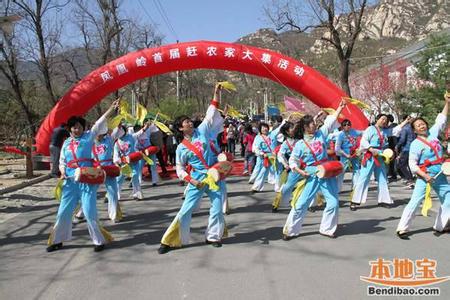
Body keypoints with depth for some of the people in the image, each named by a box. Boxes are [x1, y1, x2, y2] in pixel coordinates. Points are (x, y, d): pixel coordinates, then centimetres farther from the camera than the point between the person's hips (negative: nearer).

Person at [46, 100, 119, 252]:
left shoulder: (88, 136, 2)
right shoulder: (66, 143, 13)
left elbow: (99, 124, -7)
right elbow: (62, 162, 18)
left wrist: (111, 108, -15)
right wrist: (63, 173, -3)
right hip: (70, 181, 4)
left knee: (90, 212, -7)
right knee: (63, 212, 10)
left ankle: (99, 241, 6)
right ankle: (57, 240, 26)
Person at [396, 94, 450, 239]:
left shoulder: (433, 133, 3)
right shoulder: (415, 144, -12)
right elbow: (412, 164, -12)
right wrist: (425, 175, -21)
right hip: (425, 176, -7)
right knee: (415, 201, -11)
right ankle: (402, 229, -9)